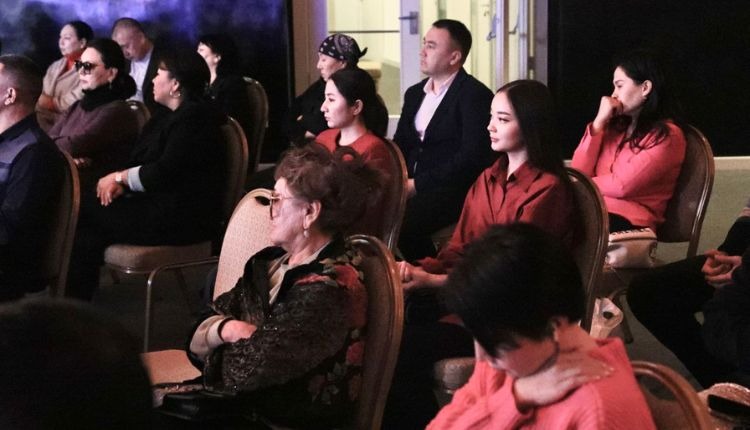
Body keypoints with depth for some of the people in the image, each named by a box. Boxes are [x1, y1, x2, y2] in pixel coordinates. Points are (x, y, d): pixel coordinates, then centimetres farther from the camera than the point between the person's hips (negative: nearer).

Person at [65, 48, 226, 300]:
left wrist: (120, 177, -7)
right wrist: (119, 182, -5)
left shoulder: (194, 119, -13)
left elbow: (165, 173, -20)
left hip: (182, 220, -10)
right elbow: (139, 161, 16)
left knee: (84, 212, -12)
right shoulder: (168, 118, 19)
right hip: (161, 206, 10)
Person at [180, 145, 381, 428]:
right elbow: (198, 336, 5)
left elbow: (249, 368, -22)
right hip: (242, 402, 7)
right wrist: (227, 329, -16)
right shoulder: (271, 263, 7)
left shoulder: (328, 291, -20)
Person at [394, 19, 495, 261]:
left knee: (400, 224, -31)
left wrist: (418, 184, -18)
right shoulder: (415, 93, 17)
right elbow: (400, 145, 18)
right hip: (412, 186, 7)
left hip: (453, 190, -7)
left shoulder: (475, 95, -8)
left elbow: (472, 157, -17)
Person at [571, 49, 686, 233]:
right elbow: (579, 172, 10)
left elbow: (622, 185, -10)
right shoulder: (615, 125, 20)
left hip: (628, 221, -6)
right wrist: (599, 122, 5)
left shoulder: (667, 136, -1)